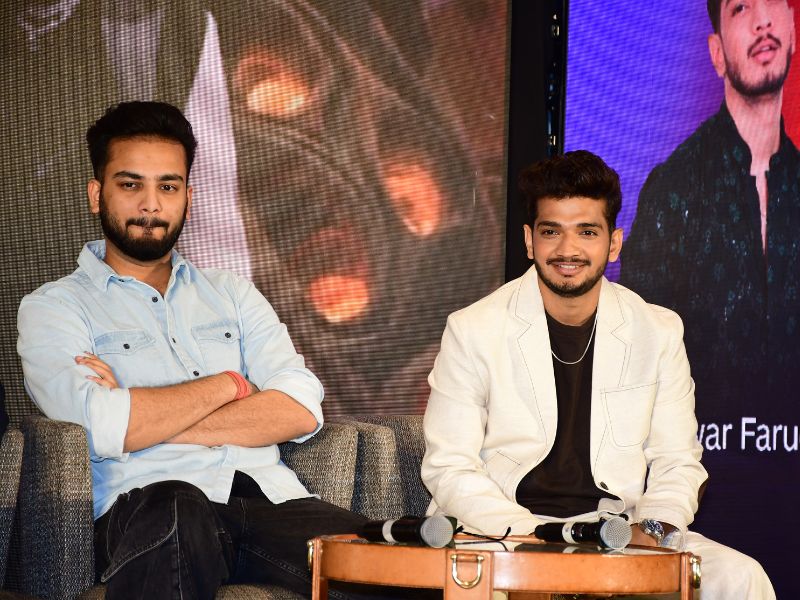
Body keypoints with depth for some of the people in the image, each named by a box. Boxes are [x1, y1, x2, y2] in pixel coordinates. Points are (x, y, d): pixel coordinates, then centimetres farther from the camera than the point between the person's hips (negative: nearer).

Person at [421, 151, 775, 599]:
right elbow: (449, 467, -3)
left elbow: (677, 461, 9)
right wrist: (526, 534, -19)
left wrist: (650, 528, -13)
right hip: (503, 528, -2)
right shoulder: (472, 331, -3)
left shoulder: (659, 333, 5)